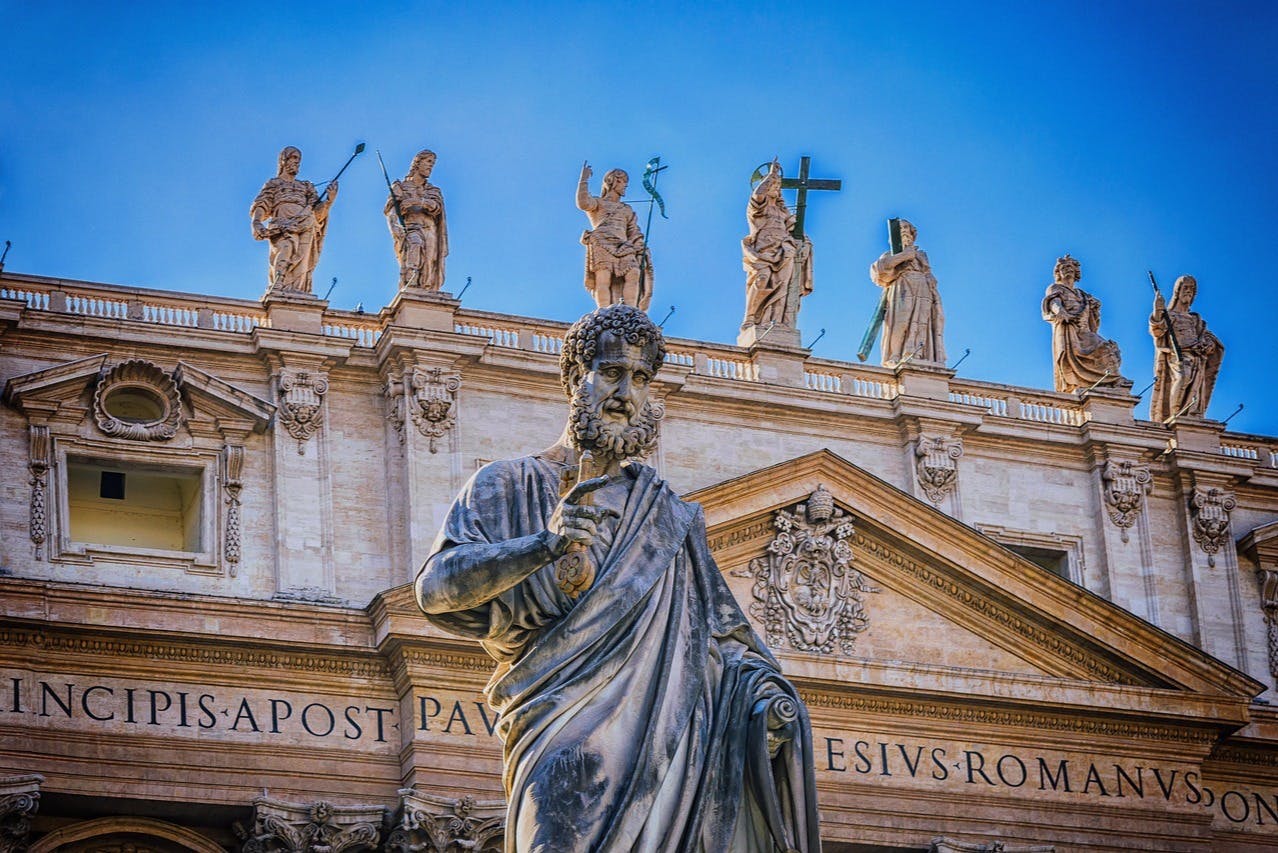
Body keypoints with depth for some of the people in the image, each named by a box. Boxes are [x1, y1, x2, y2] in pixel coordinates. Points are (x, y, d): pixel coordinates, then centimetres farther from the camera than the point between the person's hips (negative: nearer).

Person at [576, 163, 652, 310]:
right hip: (601, 244, -4)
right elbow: (583, 203, -3)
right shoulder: (597, 202, 21)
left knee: (633, 273, -25)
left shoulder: (627, 210, 34)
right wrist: (584, 179, -2)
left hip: (622, 247, 4)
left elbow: (634, 233, 24)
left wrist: (639, 249, 7)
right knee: (603, 278, -25)